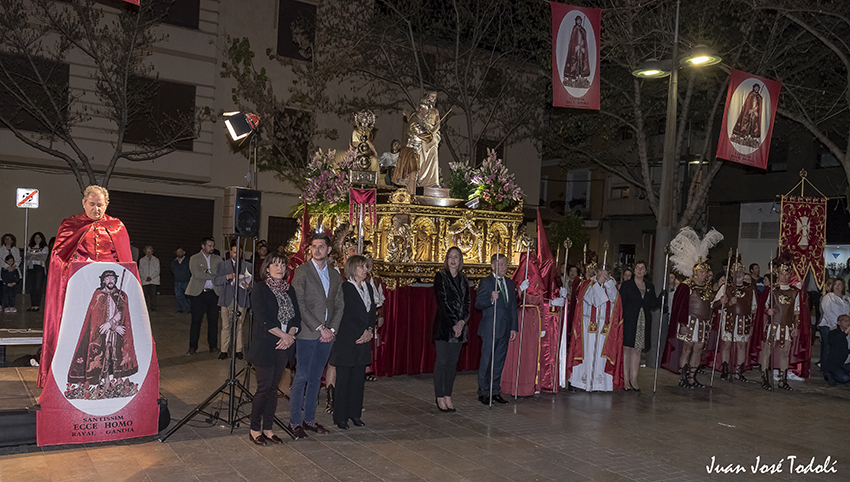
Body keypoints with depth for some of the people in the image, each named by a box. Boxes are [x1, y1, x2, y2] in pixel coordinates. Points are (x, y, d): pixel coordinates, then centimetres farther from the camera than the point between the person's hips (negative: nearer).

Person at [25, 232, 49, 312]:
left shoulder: (45, 248, 8)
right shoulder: (30, 247, 18)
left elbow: (43, 258, -4)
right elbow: (27, 256, 5)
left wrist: (32, 256, -6)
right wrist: (37, 256, -11)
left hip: (40, 268, -4)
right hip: (31, 267, 4)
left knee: (38, 287, -9)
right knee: (31, 287, 1)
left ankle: (37, 305, -8)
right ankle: (32, 305, 3)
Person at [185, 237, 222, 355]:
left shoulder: (217, 259, 12)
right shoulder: (194, 258, 1)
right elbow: (197, 274, -13)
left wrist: (207, 271, -12)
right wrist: (213, 275, -10)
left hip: (213, 293, 3)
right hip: (199, 293, -3)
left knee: (213, 321, 5)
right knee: (196, 321, -1)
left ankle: (213, 346, 15)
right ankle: (193, 347, 7)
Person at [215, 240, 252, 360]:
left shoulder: (247, 266, 9)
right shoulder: (223, 265, 10)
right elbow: (216, 281, 1)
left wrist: (248, 284, -10)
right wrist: (227, 276, -16)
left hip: (241, 300, 0)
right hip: (227, 300, 0)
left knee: (239, 326, 4)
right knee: (226, 326, 2)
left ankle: (238, 350, 13)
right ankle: (224, 350, 10)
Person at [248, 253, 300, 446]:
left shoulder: (289, 289, 13)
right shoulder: (259, 289, -5)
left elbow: (296, 316, 8)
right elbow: (263, 319, -14)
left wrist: (290, 335, -10)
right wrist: (284, 335, -14)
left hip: (284, 346, 5)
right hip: (265, 346, -5)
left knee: (273, 388, 9)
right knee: (264, 388, -3)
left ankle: (267, 429, 17)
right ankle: (255, 430, 10)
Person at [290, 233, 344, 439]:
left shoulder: (335, 275, 12)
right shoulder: (302, 272, -5)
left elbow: (339, 305, 12)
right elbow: (299, 305, -11)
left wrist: (332, 329, -2)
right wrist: (319, 328, -13)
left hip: (326, 335, 5)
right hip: (307, 334, -5)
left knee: (315, 378, 12)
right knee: (302, 377, 0)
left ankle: (309, 418, 22)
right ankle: (295, 421, 10)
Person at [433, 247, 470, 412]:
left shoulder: (463, 279, 13)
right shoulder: (440, 276, -3)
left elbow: (467, 302, 9)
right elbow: (443, 302, -10)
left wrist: (462, 321, -8)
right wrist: (453, 324, -14)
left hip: (459, 326, 5)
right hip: (444, 325, -5)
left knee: (453, 362, 8)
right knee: (442, 361, -2)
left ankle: (448, 397, 15)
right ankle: (440, 398, 6)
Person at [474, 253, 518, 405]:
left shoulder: (510, 283, 13)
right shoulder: (485, 282, -6)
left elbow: (513, 306, 15)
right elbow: (478, 304, -12)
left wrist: (514, 327, 11)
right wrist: (491, 299, -30)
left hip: (505, 329, 6)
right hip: (490, 329, -6)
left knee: (499, 361, 11)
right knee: (487, 361, 0)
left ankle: (495, 391, 20)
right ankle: (483, 393, 9)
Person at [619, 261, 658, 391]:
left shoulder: (650, 286, 14)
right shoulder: (626, 285, 2)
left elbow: (653, 305, 10)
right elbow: (621, 304, -2)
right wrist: (620, 320, -10)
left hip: (643, 323, 4)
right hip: (629, 321, -4)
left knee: (638, 350, 5)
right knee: (626, 349, -4)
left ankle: (633, 379, 11)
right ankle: (626, 380, 2)